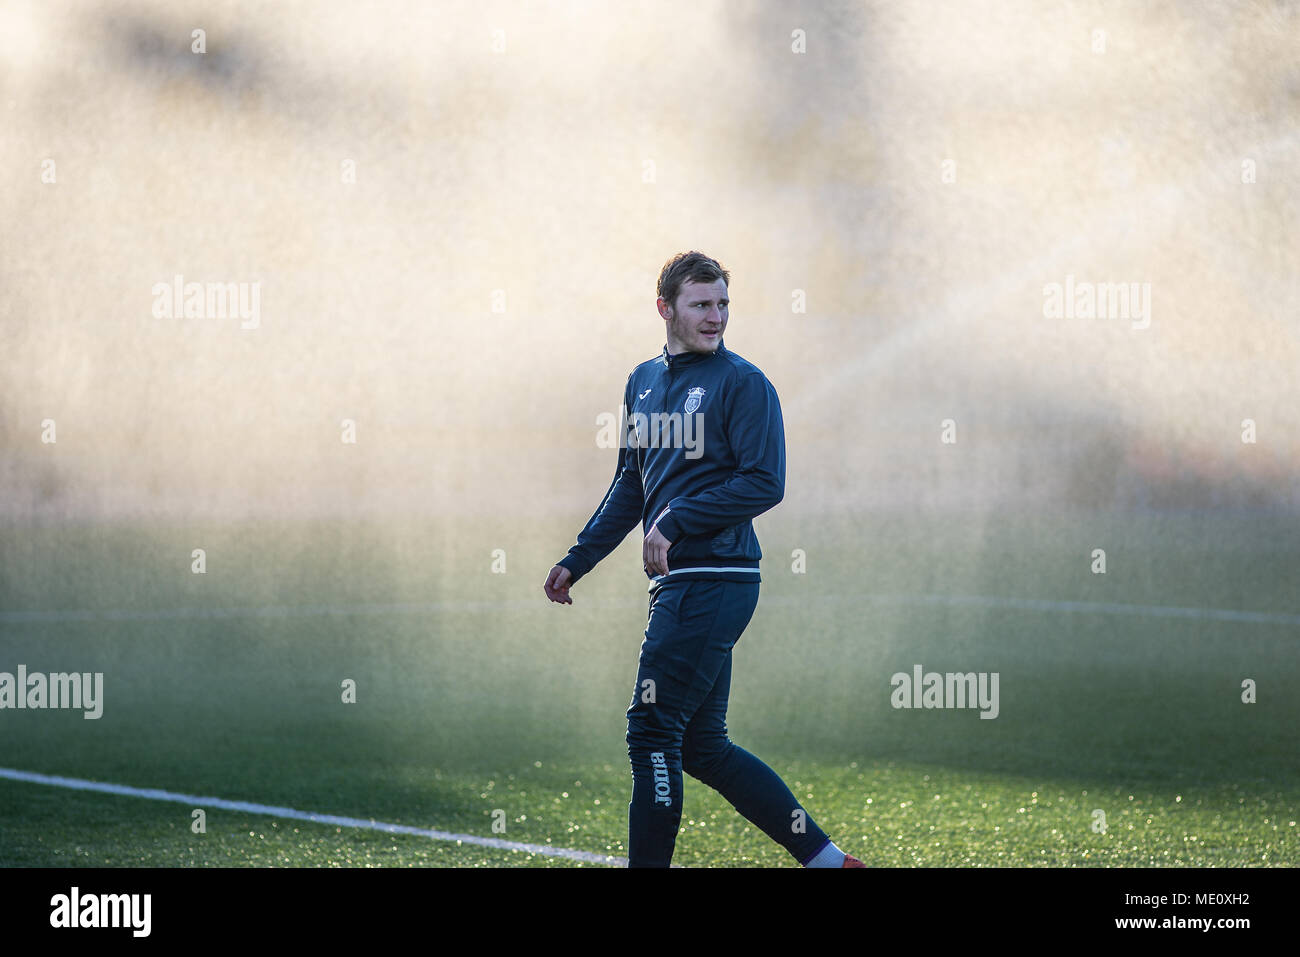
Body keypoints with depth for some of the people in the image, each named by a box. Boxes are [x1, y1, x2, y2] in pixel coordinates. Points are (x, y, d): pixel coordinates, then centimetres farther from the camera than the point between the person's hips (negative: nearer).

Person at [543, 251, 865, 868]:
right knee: (702, 747, 9)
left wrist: (676, 521, -18)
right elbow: (630, 486, 25)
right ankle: (824, 857, 13)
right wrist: (578, 560, 21)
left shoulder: (742, 384, -6)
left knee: (653, 732, -8)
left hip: (714, 580, -8)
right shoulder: (643, 382, 17)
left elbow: (764, 484, -14)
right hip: (677, 584, 8)